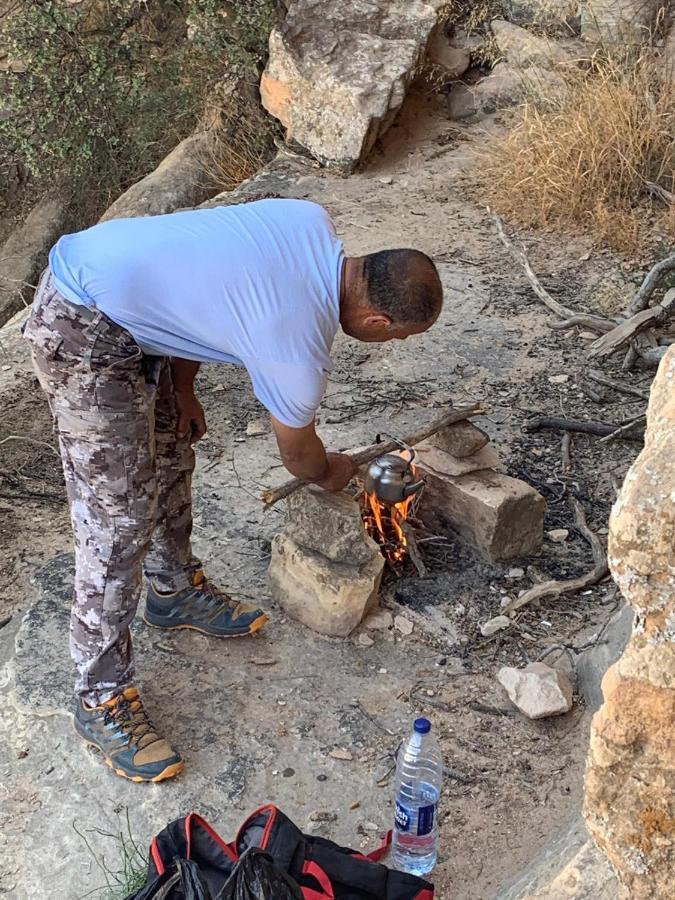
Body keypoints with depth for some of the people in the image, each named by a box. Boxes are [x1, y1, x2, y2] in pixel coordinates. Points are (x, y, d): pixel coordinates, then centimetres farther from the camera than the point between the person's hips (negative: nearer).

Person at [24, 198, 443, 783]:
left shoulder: (314, 223, -1)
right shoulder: (300, 349, -21)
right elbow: (299, 454, 1)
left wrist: (183, 390, 12)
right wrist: (332, 473, 23)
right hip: (82, 332, -10)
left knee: (170, 449, 22)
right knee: (119, 521, -4)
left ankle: (175, 590, 43)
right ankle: (102, 699, 11)